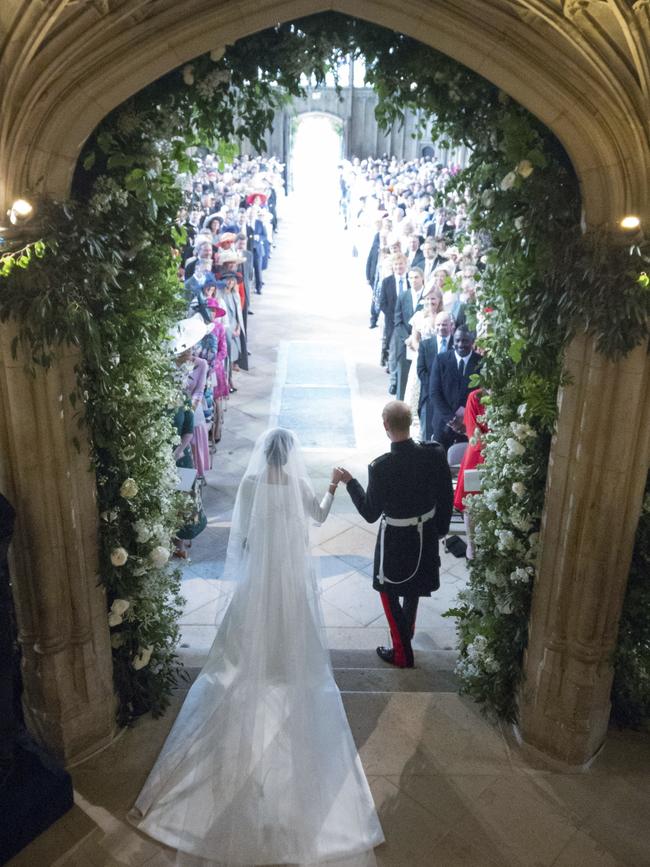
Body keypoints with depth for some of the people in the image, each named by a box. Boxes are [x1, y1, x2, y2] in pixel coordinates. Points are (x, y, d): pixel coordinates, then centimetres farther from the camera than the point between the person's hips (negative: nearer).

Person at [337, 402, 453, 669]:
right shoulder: (435, 453, -16)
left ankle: (402, 653, 27)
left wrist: (350, 482, -6)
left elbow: (370, 513, -18)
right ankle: (407, 629, 54)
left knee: (389, 591, 18)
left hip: (396, 538, -5)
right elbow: (446, 496, -3)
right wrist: (441, 528, 13)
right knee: (414, 585, 30)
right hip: (426, 533, 5)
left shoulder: (381, 467, -30)